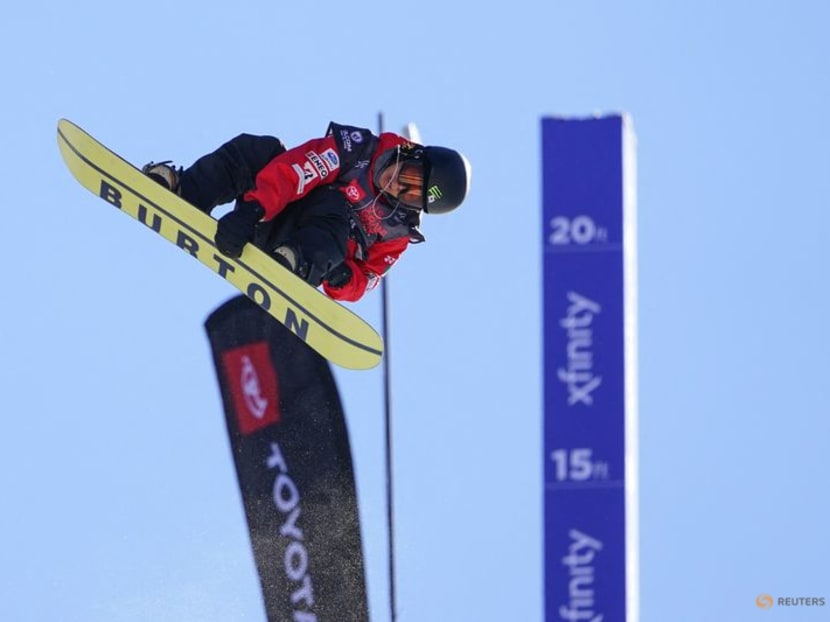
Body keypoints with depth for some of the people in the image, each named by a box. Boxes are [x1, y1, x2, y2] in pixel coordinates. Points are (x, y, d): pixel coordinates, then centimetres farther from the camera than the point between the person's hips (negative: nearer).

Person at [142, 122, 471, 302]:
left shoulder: (400, 229, 0)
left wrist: (342, 279, -26)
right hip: (259, 221, 1)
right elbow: (293, 169, -19)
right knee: (259, 150, -27)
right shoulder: (361, 148, -7)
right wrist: (252, 210, -36)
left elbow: (360, 283, 1)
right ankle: (182, 193, -33)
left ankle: (294, 264, -50)